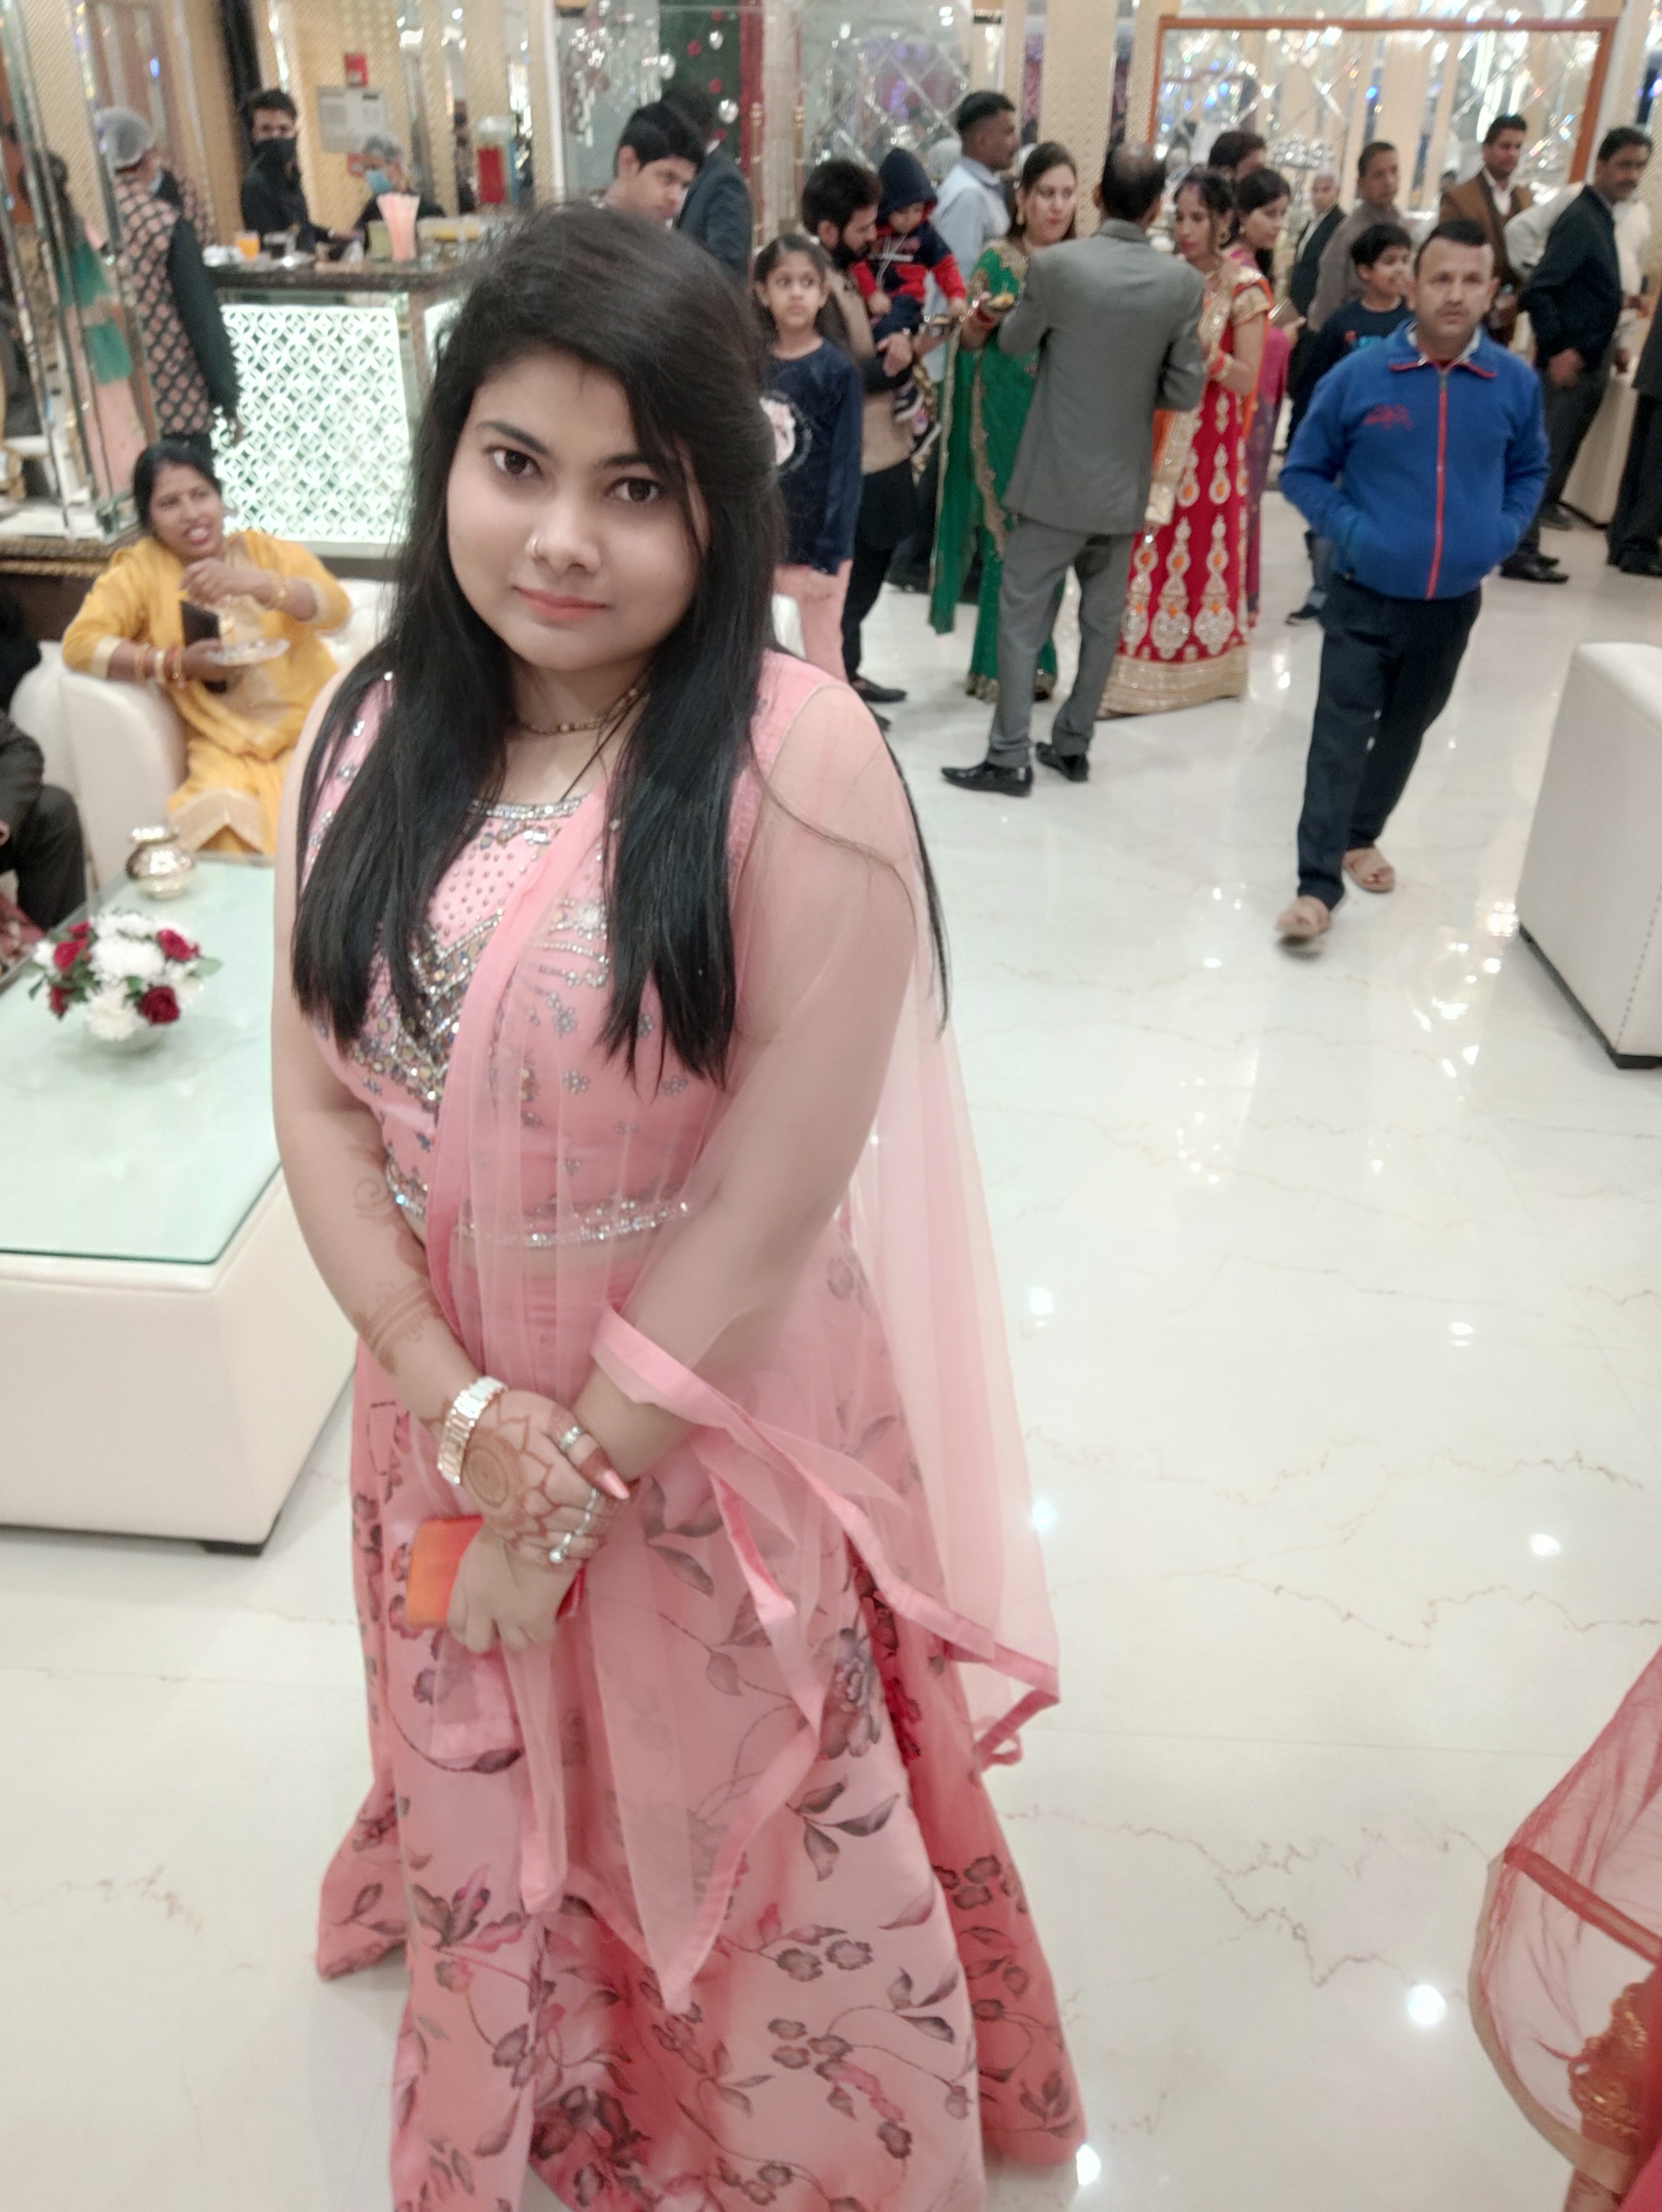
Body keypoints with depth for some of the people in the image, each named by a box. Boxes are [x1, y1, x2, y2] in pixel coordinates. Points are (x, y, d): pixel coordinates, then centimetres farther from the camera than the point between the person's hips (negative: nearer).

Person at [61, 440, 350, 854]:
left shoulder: (268, 552, 10)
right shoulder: (142, 570, 8)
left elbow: (336, 608, -8)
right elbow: (80, 643, -2)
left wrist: (254, 582, -25)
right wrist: (177, 663, -14)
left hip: (309, 727, 1)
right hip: (226, 749, 0)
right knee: (224, 811, -29)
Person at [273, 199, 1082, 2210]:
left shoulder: (800, 767, -22)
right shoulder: (370, 736, -6)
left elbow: (776, 1206, -21)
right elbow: (318, 1100, -5)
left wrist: (580, 1486, -13)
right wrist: (457, 1404, -14)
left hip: (714, 1426, -5)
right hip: (451, 1399, 5)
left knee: (728, 1808, 20)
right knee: (493, 1789, 30)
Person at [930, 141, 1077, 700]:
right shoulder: (997, 260, -1)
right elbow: (968, 341, -2)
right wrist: (975, 324, -22)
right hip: (1005, 419, -3)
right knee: (1006, 535, -2)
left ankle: (1032, 661, 16)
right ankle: (997, 664, 8)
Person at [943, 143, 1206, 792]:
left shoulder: (1055, 264, -13)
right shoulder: (1184, 283, -5)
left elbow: (1014, 342, 3)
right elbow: (1185, 392, -2)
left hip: (1056, 477, -3)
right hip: (1125, 481, 3)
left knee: (1023, 615, 3)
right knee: (1102, 619, 14)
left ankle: (1009, 758, 1)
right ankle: (1073, 745, 22)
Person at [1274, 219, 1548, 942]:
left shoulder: (1516, 384, -4)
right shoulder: (1358, 376, -10)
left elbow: (1530, 471, 13)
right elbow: (1303, 471, 0)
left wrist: (1503, 533, -3)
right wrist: (1348, 529, -14)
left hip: (1453, 605, 3)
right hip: (1364, 598, -3)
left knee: (1404, 732, 17)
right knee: (1340, 738, -8)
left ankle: (1361, 837, 37)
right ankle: (1317, 885, -6)